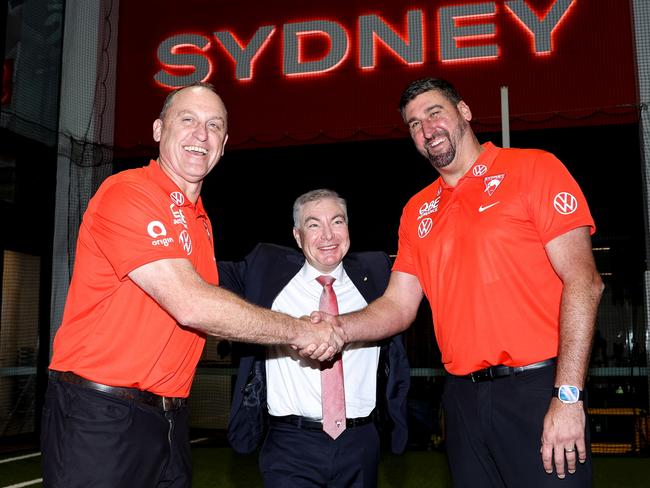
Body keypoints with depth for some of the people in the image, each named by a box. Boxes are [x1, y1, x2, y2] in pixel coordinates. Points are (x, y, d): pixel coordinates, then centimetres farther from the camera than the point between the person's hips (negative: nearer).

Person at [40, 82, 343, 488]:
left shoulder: (201, 221, 13)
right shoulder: (127, 192, -13)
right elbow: (190, 305, -22)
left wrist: (301, 327, 5)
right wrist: (296, 330, -13)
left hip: (170, 419, 8)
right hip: (99, 413, -8)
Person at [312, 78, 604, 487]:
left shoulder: (532, 168, -3)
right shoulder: (417, 211, 13)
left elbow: (583, 282, -9)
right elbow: (399, 306, 11)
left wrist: (568, 396, -16)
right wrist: (338, 327, -9)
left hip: (537, 389, -4)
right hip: (463, 396, 5)